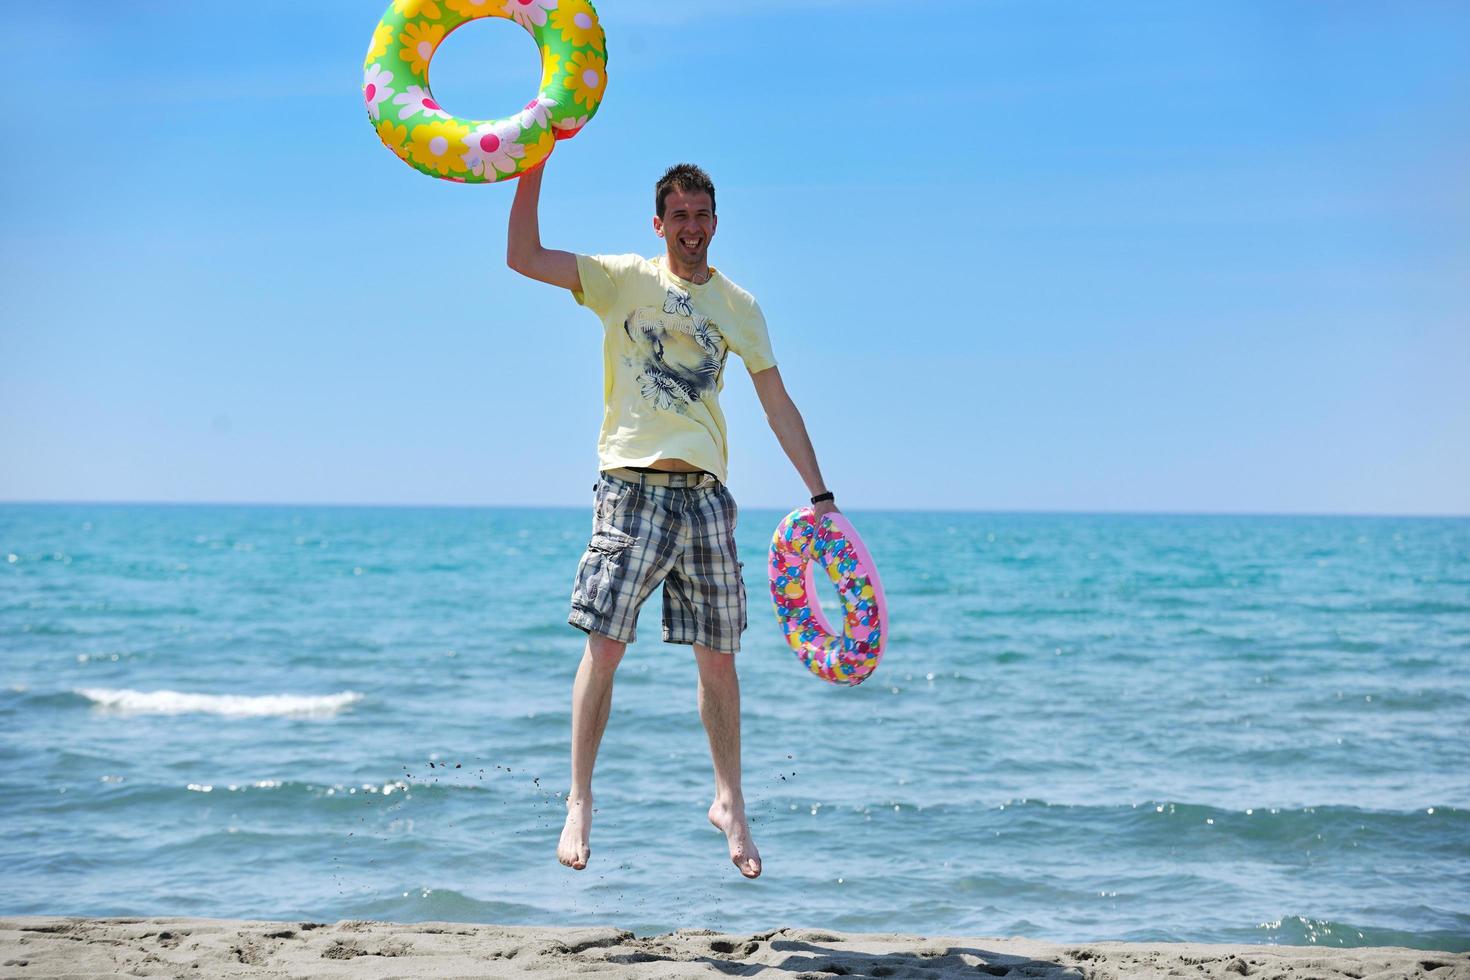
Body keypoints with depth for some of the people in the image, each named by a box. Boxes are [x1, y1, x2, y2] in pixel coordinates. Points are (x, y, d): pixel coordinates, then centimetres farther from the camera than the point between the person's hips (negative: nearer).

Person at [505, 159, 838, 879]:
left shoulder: (737, 305, 12)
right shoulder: (625, 279, 5)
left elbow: (778, 406, 13)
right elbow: (522, 257, -6)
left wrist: (819, 494, 8)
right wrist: (534, 167, -13)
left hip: (704, 491, 2)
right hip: (632, 487, -2)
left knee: (717, 655, 6)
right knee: (605, 645, -9)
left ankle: (729, 801, 19)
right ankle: (579, 800, -1)